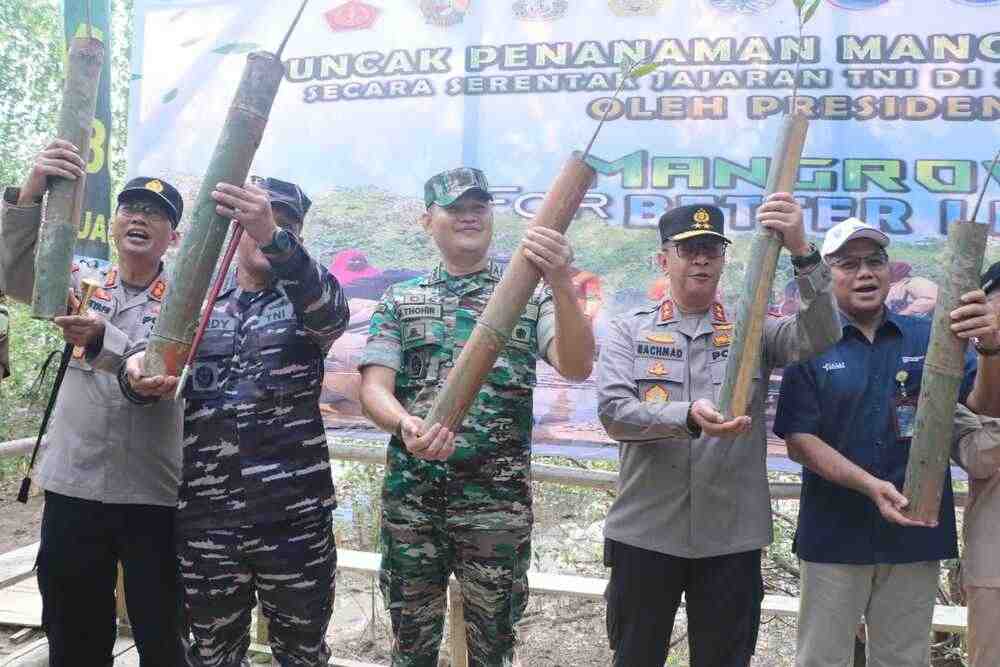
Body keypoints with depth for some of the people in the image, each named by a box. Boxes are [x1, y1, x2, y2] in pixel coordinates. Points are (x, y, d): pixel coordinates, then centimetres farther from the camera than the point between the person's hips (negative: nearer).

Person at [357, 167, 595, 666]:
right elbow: (374, 388, -3)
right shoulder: (400, 300, 7)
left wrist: (561, 284, -26)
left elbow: (577, 367, -11)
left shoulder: (530, 295, 4)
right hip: (411, 492, 1)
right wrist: (406, 425, -26)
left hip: (499, 495, -1)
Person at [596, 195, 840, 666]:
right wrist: (689, 417, -29)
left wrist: (801, 252, -26)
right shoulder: (629, 331, 2)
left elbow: (821, 336, -12)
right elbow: (613, 413, -11)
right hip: (644, 533, 0)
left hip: (732, 536, 1)